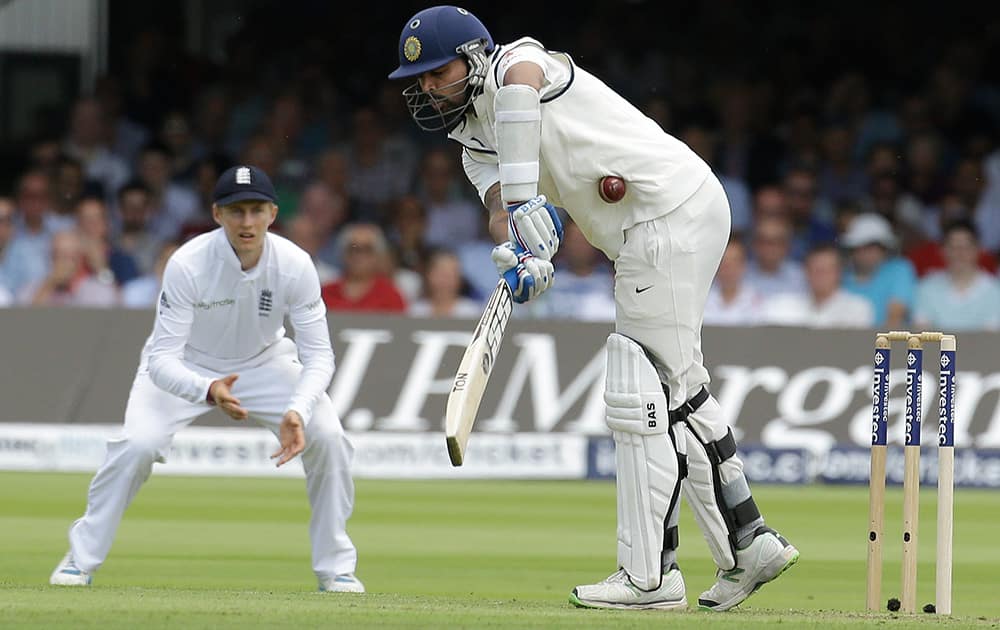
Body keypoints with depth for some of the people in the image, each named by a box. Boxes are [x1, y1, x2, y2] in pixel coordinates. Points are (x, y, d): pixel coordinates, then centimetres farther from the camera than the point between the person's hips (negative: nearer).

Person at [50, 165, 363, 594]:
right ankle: (81, 560, -7)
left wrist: (297, 412, -39)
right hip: (186, 365, -2)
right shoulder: (188, 264, -32)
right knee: (138, 443, -27)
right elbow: (162, 359, -33)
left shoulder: (295, 265, -25)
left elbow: (318, 354, -20)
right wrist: (208, 391, -53)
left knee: (327, 436, -19)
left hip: (264, 362, 2)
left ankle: (335, 567, -1)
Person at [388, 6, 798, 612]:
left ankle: (650, 575, -9)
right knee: (679, 392, 18)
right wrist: (523, 255, -26)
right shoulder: (477, 143, 16)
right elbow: (502, 212, -2)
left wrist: (524, 199, -38)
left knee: (643, 394, -10)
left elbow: (520, 76, -34)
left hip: (673, 212, -10)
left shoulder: (511, 62, -8)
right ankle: (749, 544, 26)